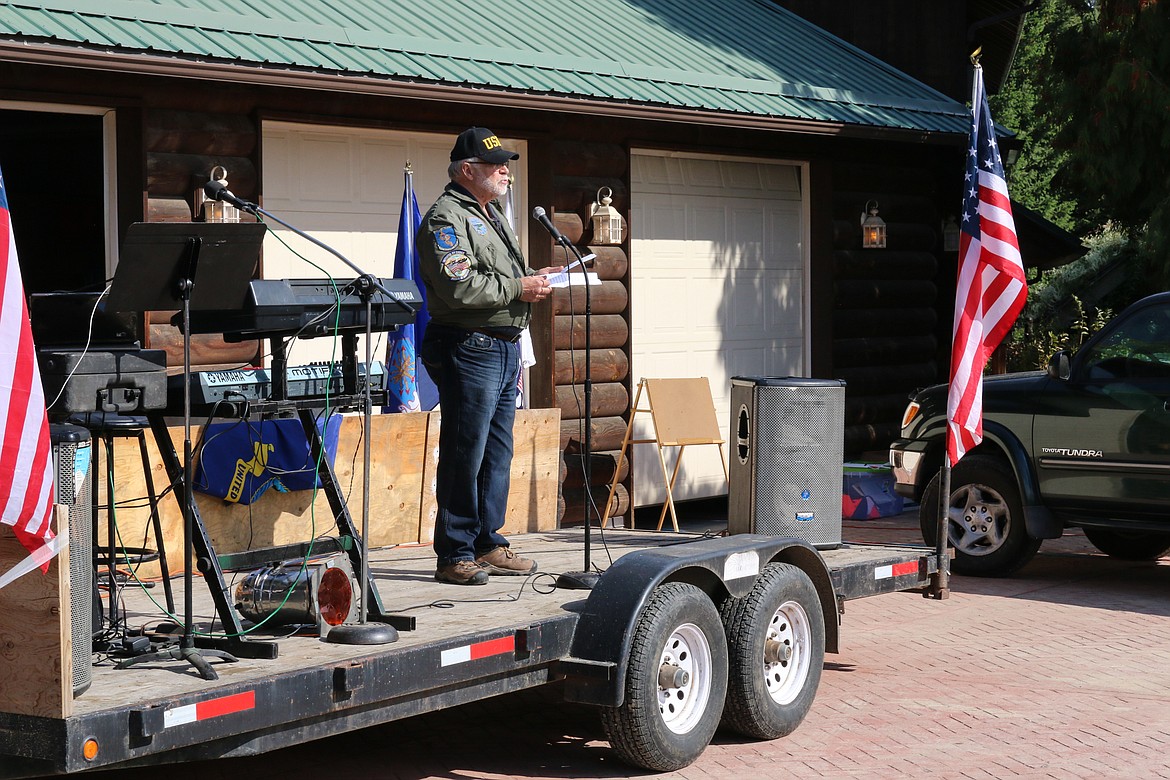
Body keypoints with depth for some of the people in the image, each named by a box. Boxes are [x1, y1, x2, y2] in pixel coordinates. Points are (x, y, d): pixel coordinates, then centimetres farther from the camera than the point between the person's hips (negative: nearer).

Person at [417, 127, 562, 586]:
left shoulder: (492, 215, 22)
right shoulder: (446, 219, -10)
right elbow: (458, 286, -22)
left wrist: (533, 277, 16)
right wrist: (517, 287, -16)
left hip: (505, 348, 10)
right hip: (469, 349, -10)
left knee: (497, 454, 13)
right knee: (464, 457, -7)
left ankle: (488, 545, 21)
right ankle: (454, 556, -2)